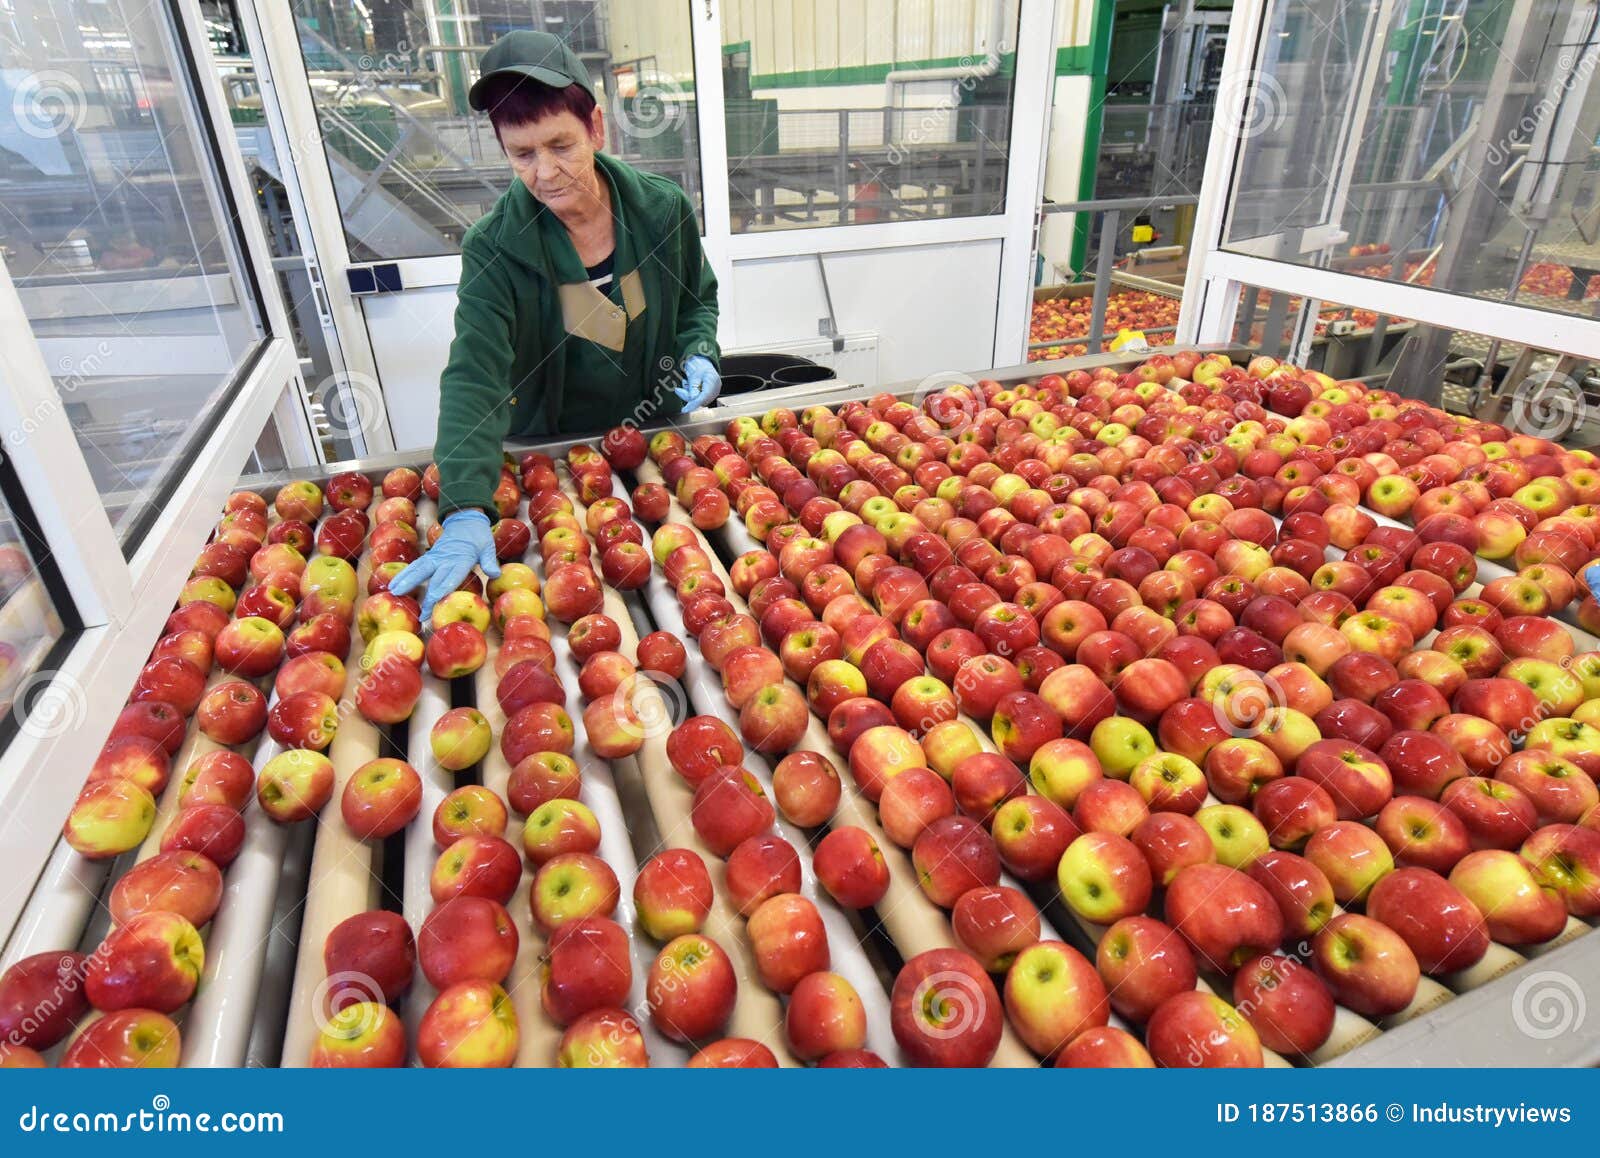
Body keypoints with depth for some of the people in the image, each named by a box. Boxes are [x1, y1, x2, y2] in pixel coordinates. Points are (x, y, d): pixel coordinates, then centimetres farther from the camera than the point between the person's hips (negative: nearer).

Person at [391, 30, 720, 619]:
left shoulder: (664, 209, -11)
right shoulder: (493, 247, -18)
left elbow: (698, 299, 7)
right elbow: (475, 378, -28)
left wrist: (698, 354, -16)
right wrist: (466, 510, -42)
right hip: (552, 453, -2)